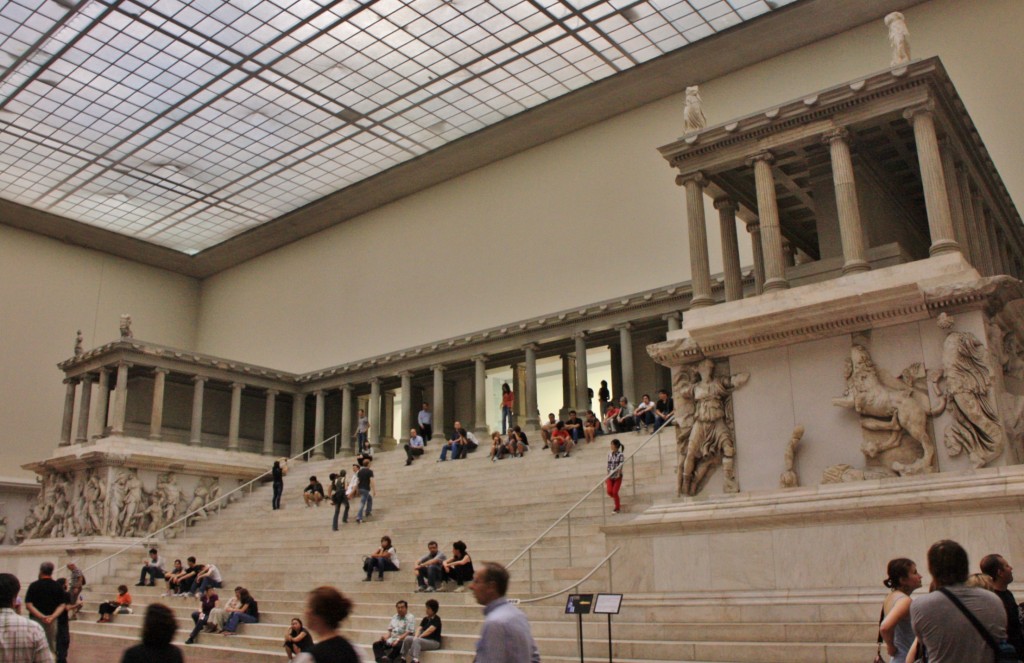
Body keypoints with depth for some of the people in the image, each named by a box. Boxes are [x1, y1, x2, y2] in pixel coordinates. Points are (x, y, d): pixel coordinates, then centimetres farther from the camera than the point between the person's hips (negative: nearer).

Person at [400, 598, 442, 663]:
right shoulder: (425, 619, 16)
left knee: (417, 641, -34)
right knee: (407, 639, -10)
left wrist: (419, 637, -16)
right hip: (424, 640, 8)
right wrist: (416, 636, -14)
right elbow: (419, 629, 5)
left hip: (434, 642, -8)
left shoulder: (436, 619, -7)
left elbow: (429, 630, -19)